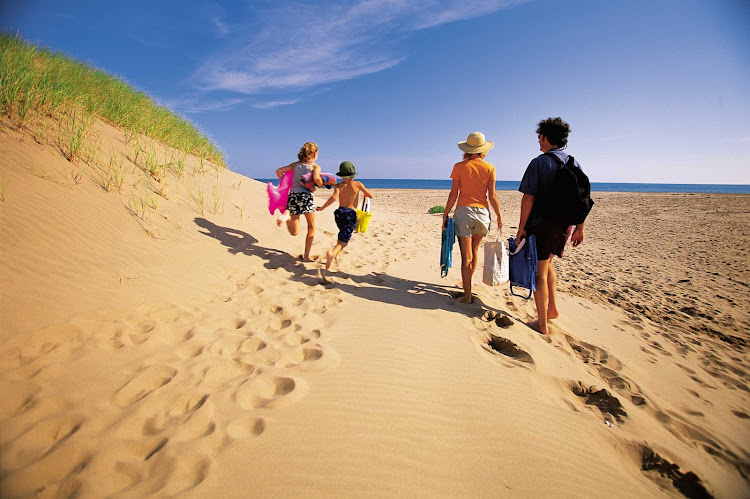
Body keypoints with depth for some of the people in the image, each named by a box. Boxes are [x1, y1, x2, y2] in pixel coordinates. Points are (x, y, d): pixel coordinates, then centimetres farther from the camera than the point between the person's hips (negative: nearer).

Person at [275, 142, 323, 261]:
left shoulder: (295, 164, 20)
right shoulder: (315, 166, 7)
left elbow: (279, 171, 13)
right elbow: (316, 178, -14)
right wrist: (321, 185, 6)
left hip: (292, 195, 4)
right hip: (306, 195, -4)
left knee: (294, 232, 11)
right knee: (311, 228, 11)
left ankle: (287, 215, -17)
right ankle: (306, 255, 6)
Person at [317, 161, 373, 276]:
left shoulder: (338, 186, 2)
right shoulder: (357, 184, 0)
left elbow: (334, 197, -17)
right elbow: (371, 196, 7)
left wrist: (322, 208, -9)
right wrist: (365, 194, 30)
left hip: (339, 212, 4)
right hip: (351, 214, -4)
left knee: (343, 233, 31)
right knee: (343, 240, -11)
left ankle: (335, 253, 36)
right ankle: (332, 253, -38)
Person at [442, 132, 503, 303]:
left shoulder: (459, 167, -2)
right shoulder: (489, 168, 2)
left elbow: (454, 194, -4)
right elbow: (492, 195, 1)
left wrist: (446, 214, 3)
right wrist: (499, 215, 11)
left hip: (464, 211, -3)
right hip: (482, 212, 3)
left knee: (466, 256, -2)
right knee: (474, 251, 21)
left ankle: (467, 295, 0)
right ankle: (467, 284, 38)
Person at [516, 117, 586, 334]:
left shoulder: (539, 163, -10)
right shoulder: (574, 163, 9)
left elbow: (529, 198, -15)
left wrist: (521, 227, -10)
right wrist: (579, 229, 16)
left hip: (540, 225, -6)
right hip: (563, 225, 7)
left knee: (539, 272, 2)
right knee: (547, 263, 27)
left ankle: (542, 323, 10)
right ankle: (552, 308, 28)